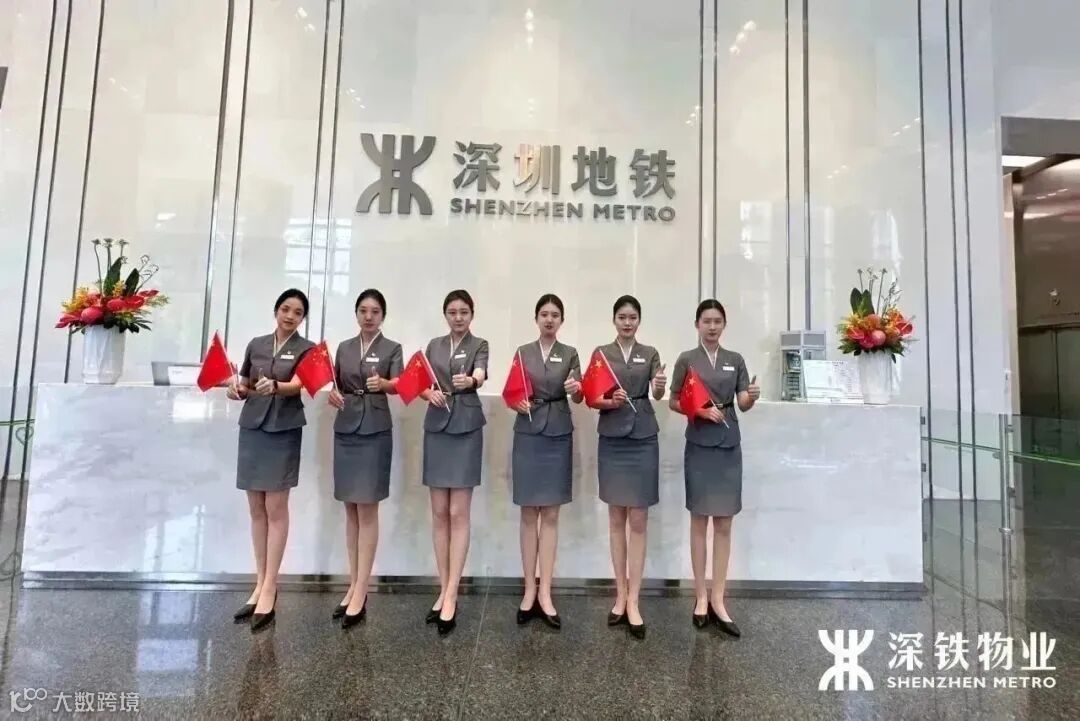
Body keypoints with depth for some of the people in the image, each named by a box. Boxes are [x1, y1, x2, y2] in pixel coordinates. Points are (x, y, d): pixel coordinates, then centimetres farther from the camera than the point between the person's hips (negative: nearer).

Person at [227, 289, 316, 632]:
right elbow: (243, 385, 17)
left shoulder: (306, 349, -1)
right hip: (252, 428, 5)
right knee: (256, 509, 8)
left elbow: (297, 386, -16)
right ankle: (260, 584, 18)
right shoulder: (256, 344, 11)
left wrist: (274, 387, -36)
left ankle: (269, 589, 4)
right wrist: (235, 389, -5)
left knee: (276, 508, -3)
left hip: (284, 432, -4)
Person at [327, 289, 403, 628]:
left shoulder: (392, 348, 0)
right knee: (351, 509, 10)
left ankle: (361, 592, 3)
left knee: (368, 509, -2)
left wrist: (383, 383, -35)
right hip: (345, 430, 5)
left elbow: (399, 385, -14)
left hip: (375, 432, -4)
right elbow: (336, 384, 13)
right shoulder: (344, 348, 12)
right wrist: (332, 394, -9)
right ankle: (353, 585, 20)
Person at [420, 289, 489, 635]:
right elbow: (422, 385, 10)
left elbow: (480, 375, -21)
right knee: (439, 513, 7)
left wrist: (470, 380, -44)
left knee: (459, 513, -4)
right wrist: (430, 394, -12)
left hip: (466, 430, -4)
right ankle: (443, 590, 18)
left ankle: (451, 596, 2)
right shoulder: (434, 345, 12)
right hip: (436, 428, 4)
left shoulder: (479, 345, 0)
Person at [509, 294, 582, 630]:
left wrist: (575, 389, -27)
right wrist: (518, 403, -13)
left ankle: (545, 593, 10)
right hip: (528, 435, 0)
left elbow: (578, 397, -5)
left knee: (551, 515, 4)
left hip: (558, 436, 0)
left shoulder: (570, 353, 4)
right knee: (529, 514, 5)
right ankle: (529, 591, 14)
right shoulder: (523, 352, 6)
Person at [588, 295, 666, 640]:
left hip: (643, 440, 0)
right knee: (616, 520, 9)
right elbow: (592, 398, 0)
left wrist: (660, 388, -30)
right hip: (612, 440, 1)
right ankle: (621, 594, 20)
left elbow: (657, 393, -8)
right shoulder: (601, 353, 4)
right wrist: (610, 402, -20)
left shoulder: (650, 353, 5)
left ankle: (633, 601, 9)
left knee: (638, 521, 2)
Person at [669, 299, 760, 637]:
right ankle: (701, 596, 16)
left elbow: (743, 404, 1)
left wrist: (753, 397, -21)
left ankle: (718, 600, 13)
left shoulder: (735, 360, 7)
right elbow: (674, 403, 0)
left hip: (729, 447, 3)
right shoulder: (687, 359, 0)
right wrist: (700, 410, -17)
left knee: (724, 524, 5)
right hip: (699, 447, -2)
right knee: (700, 521, 5)